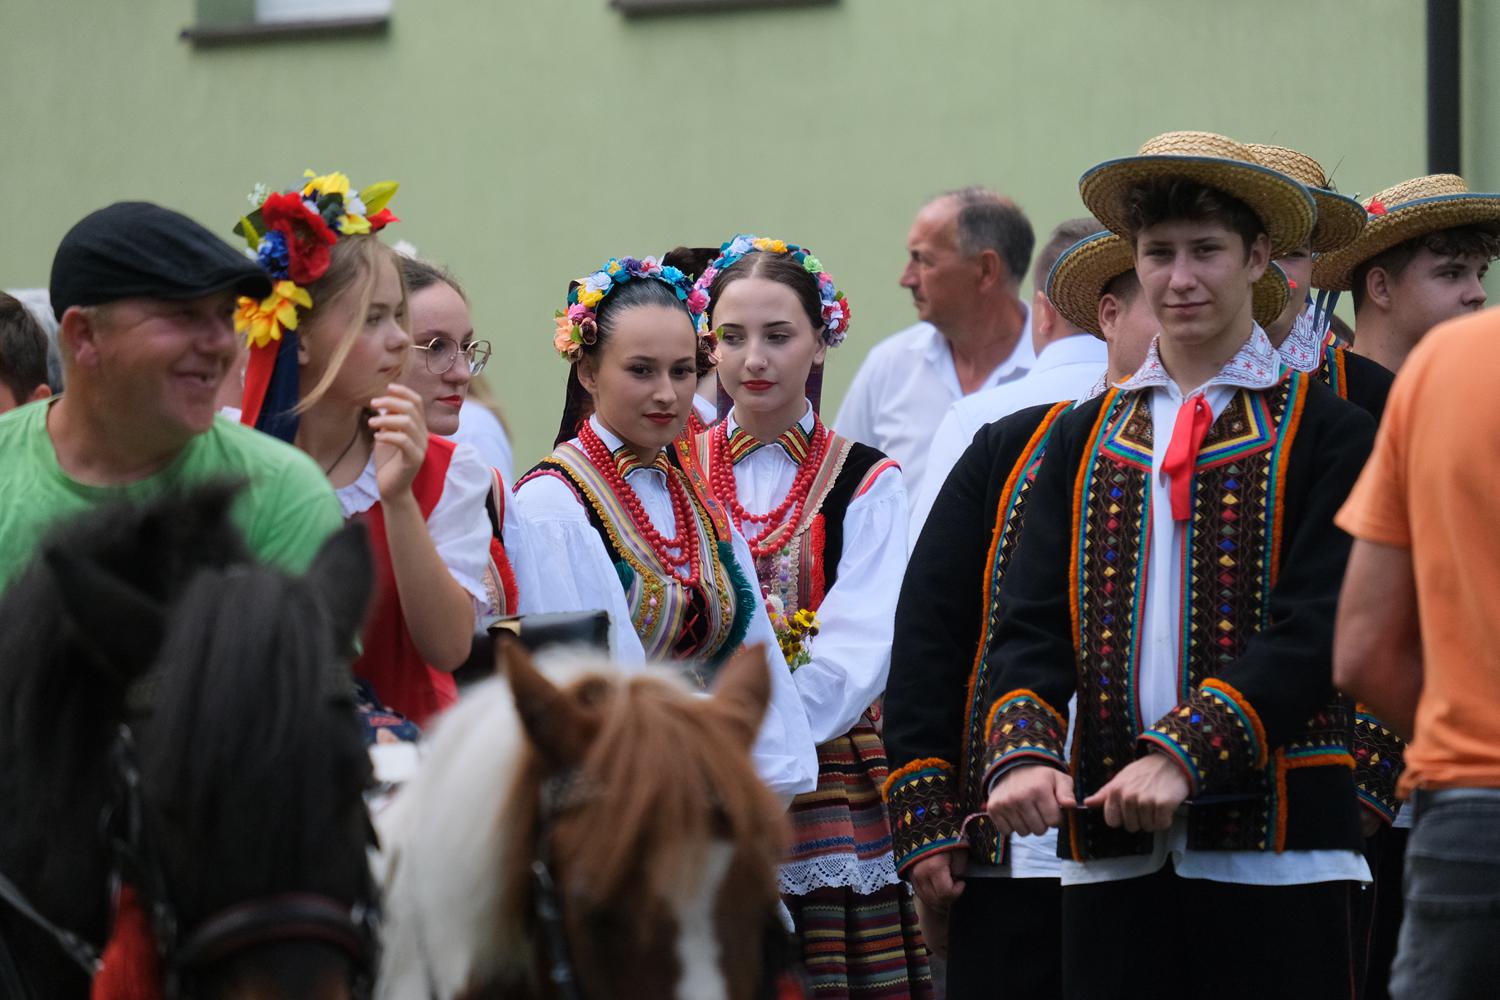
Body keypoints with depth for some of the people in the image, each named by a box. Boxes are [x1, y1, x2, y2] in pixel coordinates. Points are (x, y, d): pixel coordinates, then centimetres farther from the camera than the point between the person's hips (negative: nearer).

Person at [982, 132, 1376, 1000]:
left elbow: (1313, 631, -9)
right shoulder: (1085, 440, 15)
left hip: (1273, 842, -4)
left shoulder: (1328, 433, 2)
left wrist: (1185, 754, -20)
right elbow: (1032, 623, 8)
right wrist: (1023, 752, -12)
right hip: (1112, 844, 4)